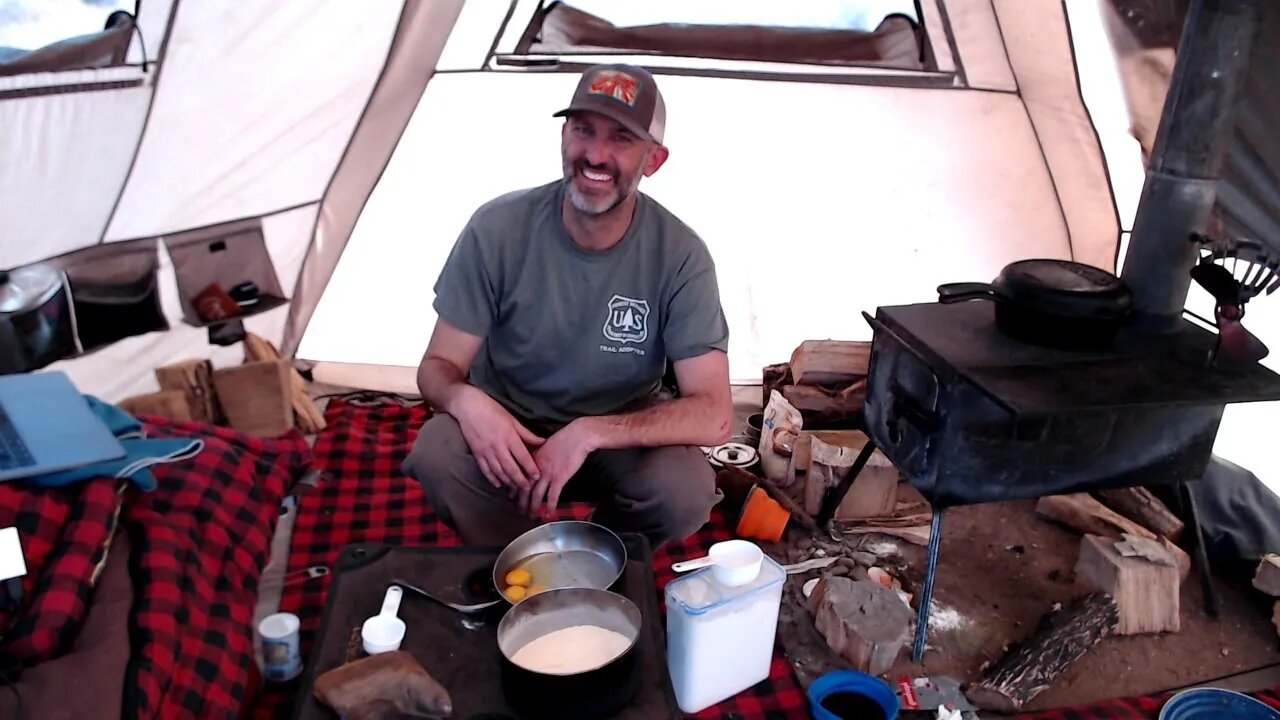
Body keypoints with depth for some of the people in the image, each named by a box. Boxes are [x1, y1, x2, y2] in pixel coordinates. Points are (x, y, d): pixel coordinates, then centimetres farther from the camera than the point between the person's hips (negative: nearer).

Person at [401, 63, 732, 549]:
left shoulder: (680, 256, -19)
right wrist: (464, 401, -35)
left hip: (622, 435, 0)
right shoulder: (498, 228, -17)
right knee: (437, 457, -31)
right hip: (506, 428, 0)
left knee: (686, 491, -30)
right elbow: (439, 365, -10)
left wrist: (590, 433, -33)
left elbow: (713, 415, -21)